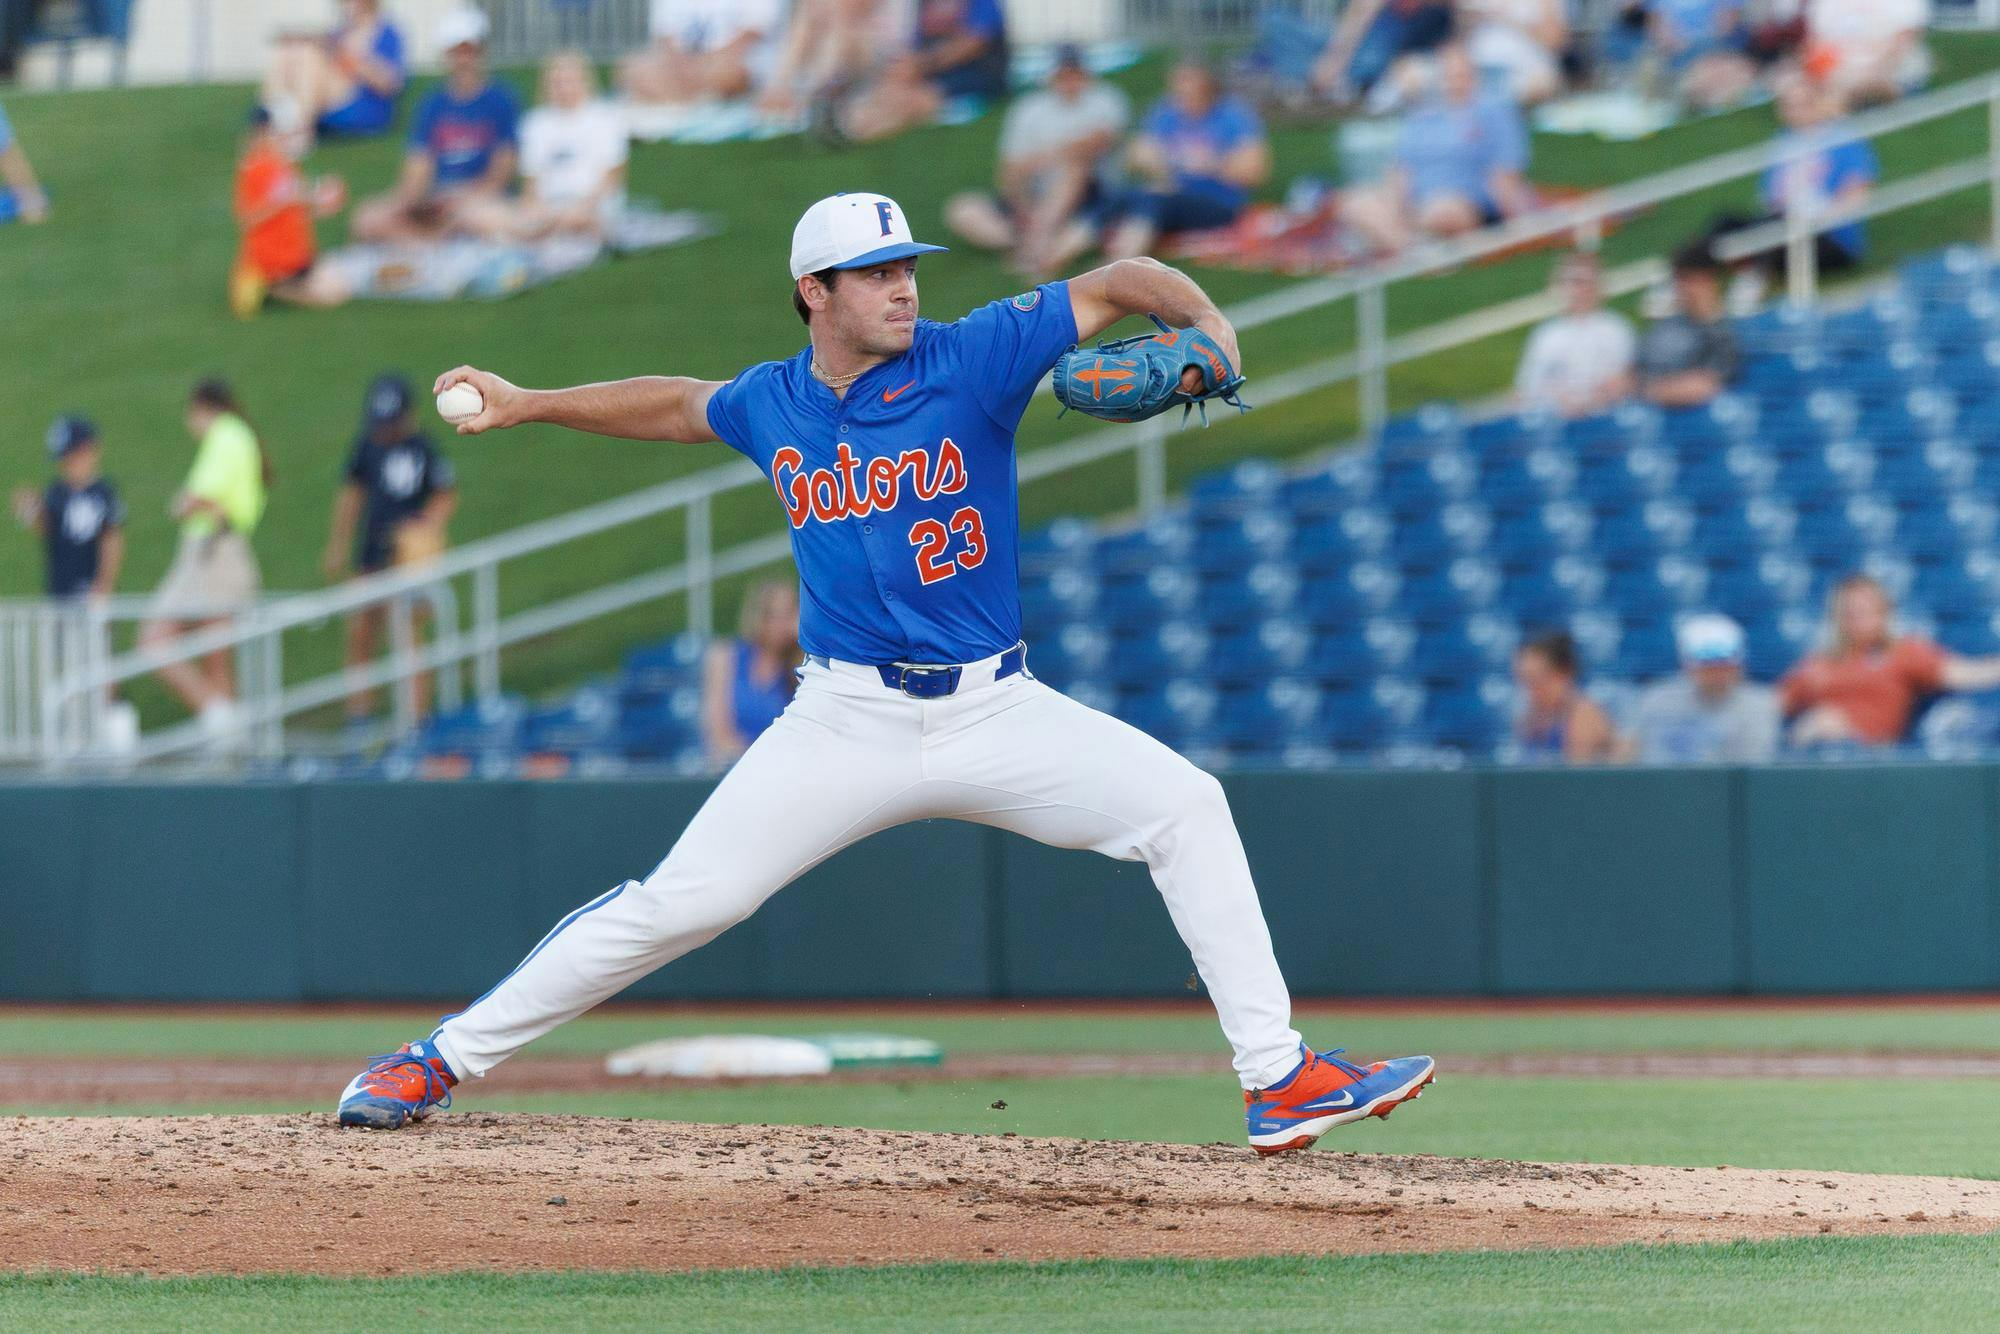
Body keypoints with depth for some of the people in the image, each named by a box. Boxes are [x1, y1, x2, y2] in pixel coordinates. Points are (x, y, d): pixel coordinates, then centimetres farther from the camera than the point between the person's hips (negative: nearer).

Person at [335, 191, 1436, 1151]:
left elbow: (1118, 286, -5)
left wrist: (1207, 325, -25)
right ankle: (444, 1059, 5)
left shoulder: (972, 359, -5)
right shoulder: (771, 405, 4)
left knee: (1184, 807, -17)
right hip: (844, 720, 0)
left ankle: (1277, 1083, -12)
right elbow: (682, 404, 27)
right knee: (678, 903, -8)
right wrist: (528, 406, 28)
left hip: (994, 714, 0)